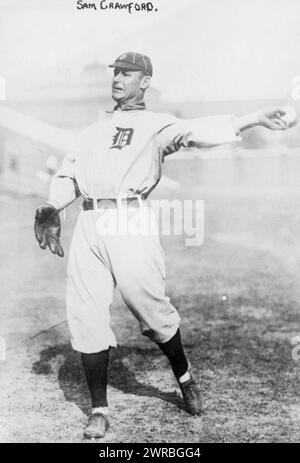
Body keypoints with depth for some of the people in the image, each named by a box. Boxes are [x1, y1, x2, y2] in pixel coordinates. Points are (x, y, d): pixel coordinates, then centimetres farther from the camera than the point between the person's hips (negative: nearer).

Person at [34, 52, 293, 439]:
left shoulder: (156, 125, 11)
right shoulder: (93, 131, 28)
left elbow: (197, 131, -6)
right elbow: (67, 175, 21)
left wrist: (252, 119, -21)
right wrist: (51, 208, 1)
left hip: (132, 223, -4)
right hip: (89, 226, 5)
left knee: (151, 307, -5)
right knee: (85, 317, 0)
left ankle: (184, 378, 24)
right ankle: (99, 410, 14)